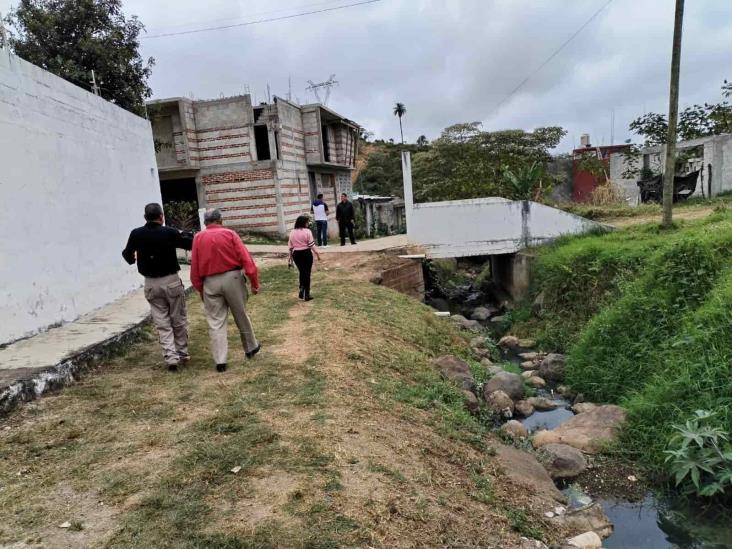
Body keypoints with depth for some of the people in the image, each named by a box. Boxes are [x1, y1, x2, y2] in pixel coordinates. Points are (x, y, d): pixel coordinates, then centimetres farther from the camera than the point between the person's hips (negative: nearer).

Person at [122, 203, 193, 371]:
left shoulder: (136, 234, -3)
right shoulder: (170, 233, -12)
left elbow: (128, 256, 10)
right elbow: (191, 243, -6)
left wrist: (133, 256, 34)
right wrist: (183, 234, 14)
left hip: (151, 284, 2)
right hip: (171, 281, -2)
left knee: (162, 323, 8)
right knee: (179, 320, 13)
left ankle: (171, 356, 0)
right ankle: (182, 353, 22)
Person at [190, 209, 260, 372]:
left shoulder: (198, 238, 4)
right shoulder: (229, 233, -1)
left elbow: (194, 268, 4)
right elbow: (246, 259, -7)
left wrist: (200, 289, 14)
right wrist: (255, 282, -2)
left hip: (210, 282, 1)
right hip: (232, 278, -1)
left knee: (215, 322, 7)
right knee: (241, 316, 16)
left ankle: (220, 360, 4)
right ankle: (251, 348, 32)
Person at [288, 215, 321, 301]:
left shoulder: (292, 232, 3)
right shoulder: (307, 231, -10)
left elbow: (290, 246, 6)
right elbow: (312, 245, -11)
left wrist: (291, 255, 16)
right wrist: (317, 254, -2)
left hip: (296, 254, 4)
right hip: (306, 253, -4)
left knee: (302, 272, 20)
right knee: (307, 273, 5)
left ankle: (302, 291, 18)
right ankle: (306, 295, 7)